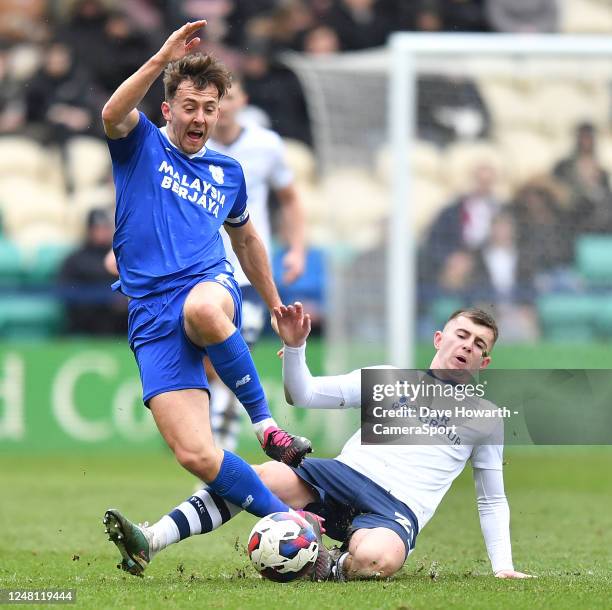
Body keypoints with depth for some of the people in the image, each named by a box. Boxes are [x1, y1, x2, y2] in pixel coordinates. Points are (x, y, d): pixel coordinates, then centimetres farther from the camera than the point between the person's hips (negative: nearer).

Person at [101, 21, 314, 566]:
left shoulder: (228, 173, 21)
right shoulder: (142, 145, 10)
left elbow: (246, 238, 37)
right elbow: (113, 114, -15)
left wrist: (276, 305, 40)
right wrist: (163, 59, -24)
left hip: (211, 287, 1)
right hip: (151, 316, -1)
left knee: (203, 307, -42)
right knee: (194, 454, -19)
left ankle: (267, 425, -25)